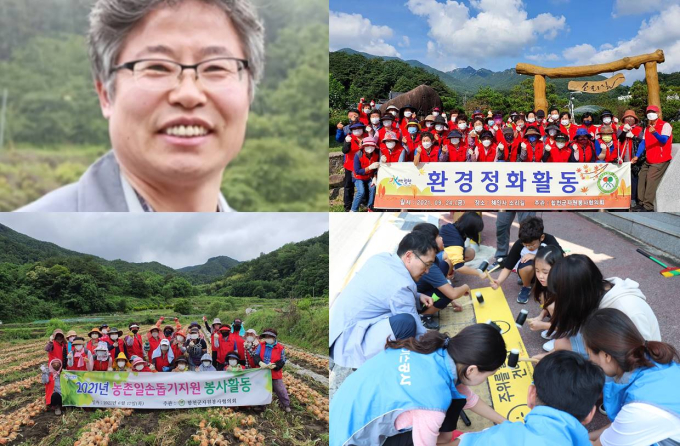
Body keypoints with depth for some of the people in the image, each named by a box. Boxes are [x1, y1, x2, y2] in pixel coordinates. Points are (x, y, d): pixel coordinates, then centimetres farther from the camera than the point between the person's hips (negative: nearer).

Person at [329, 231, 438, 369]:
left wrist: (417, 296, 13)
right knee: (406, 321, -29)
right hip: (346, 345, -10)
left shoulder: (381, 258, 3)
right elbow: (418, 332, -13)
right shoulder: (400, 285, -21)